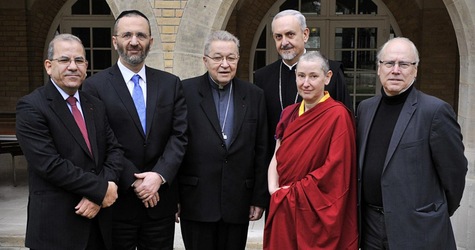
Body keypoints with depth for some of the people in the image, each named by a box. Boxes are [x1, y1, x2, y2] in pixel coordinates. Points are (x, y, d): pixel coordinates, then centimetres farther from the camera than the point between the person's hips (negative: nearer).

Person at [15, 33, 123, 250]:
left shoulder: (95, 106, 10)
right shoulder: (31, 107, -9)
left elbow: (114, 150, 4)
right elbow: (50, 164, -17)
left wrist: (98, 196, -10)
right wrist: (101, 189, -14)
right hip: (56, 224, -5)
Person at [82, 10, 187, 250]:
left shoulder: (171, 84, 6)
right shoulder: (95, 85, -3)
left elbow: (180, 135, 0)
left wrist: (159, 175, -13)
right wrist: (133, 181, -13)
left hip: (160, 198, 3)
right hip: (117, 200, -2)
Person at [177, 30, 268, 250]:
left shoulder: (254, 95, 5)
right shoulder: (185, 91, -3)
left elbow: (261, 151, 6)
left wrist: (259, 198, 5)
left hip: (238, 204, 2)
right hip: (196, 203, -2)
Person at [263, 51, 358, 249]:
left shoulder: (337, 115, -13)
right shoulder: (289, 113, 7)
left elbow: (335, 168, -17)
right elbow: (277, 157, 10)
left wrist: (293, 190, -12)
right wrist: (273, 189, -6)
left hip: (317, 211, -5)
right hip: (284, 208, 6)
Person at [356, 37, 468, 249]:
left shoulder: (435, 111, -12)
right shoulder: (365, 108, 6)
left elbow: (454, 171, -8)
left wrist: (438, 217, 3)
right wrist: (361, 211, 13)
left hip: (416, 230, -5)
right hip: (370, 224, 5)